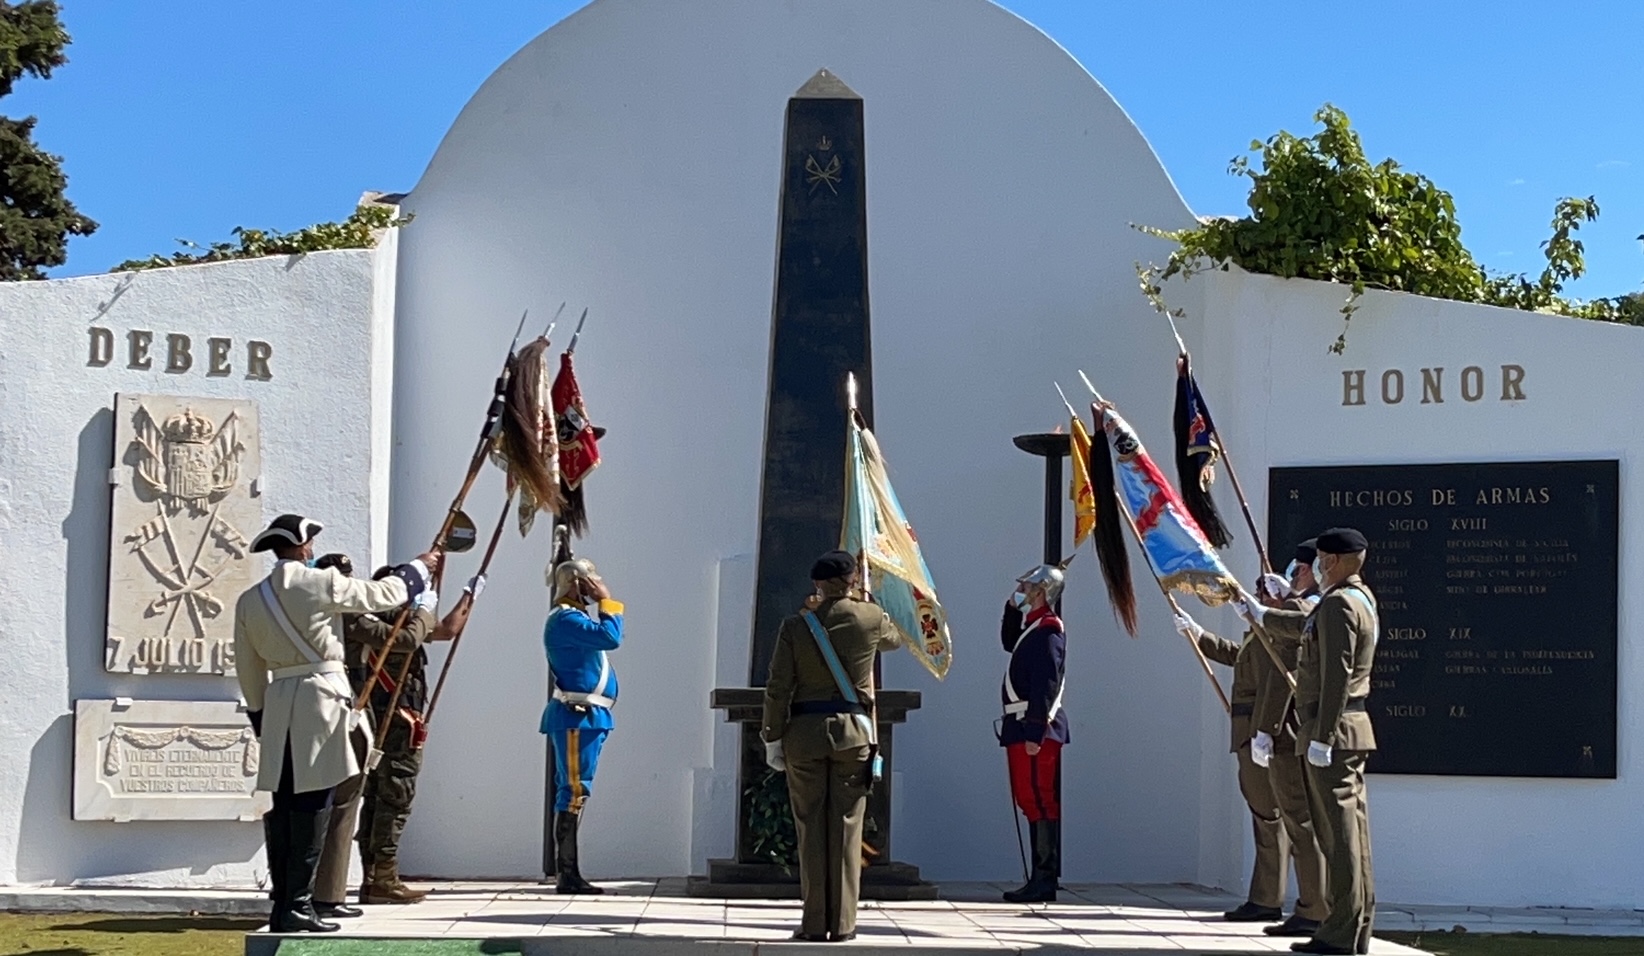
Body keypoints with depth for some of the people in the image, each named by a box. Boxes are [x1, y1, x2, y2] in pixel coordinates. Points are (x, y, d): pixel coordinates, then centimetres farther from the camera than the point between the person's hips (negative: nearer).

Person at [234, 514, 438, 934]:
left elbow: (250, 672, 13)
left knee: (283, 806, 8)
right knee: (311, 807, -5)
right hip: (321, 699, -6)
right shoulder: (321, 584, -7)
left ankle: (282, 904, 11)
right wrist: (419, 567, 21)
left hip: (277, 706, 6)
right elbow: (382, 594, 5)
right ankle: (298, 905, -6)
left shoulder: (249, 601, 8)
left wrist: (261, 717, 22)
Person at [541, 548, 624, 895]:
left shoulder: (576, 617, 21)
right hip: (577, 716, -11)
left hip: (587, 716, 11)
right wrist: (607, 601, -11)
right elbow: (610, 637, -21)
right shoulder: (565, 619, -13)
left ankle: (568, 872, 12)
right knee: (574, 793, -12)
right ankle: (566, 874, -13)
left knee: (574, 794, 10)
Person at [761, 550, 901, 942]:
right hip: (854, 733, 0)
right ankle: (842, 922, 3)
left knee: (811, 826, 4)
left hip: (804, 734, 0)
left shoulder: (795, 625, -3)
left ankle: (815, 923, 3)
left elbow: (778, 687, -4)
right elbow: (895, 639, 23)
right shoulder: (871, 618, -1)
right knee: (846, 825, 3)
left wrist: (773, 738, 3)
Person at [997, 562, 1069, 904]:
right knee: (1032, 802, 12)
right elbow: (1009, 642, 37)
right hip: (1022, 728, 10)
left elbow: (1046, 686, -20)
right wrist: (1012, 607, 22)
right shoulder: (1032, 625, 16)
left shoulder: (1048, 631, -14)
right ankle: (1041, 879, 16)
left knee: (1041, 803, -10)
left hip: (1035, 729, -10)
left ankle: (1046, 881, -10)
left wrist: (1035, 734, -24)